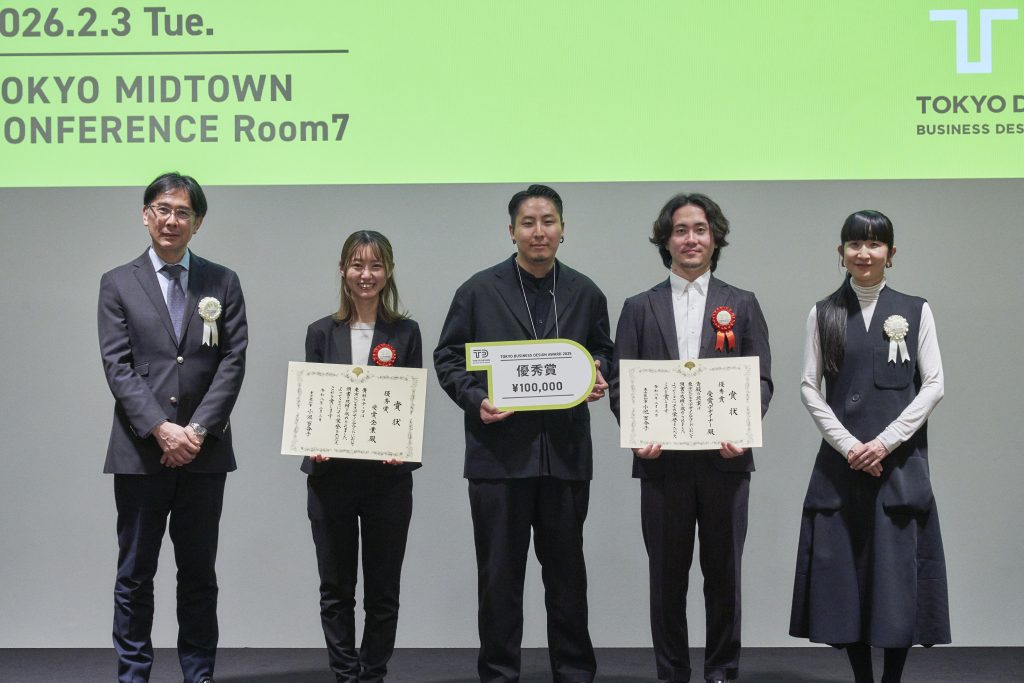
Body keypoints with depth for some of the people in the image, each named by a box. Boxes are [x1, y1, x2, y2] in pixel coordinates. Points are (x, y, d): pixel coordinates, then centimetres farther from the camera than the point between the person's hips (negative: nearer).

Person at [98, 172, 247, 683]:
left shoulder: (222, 283, 8)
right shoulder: (117, 284, 6)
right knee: (135, 576, 5)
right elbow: (117, 366, -3)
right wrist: (161, 429, -15)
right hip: (140, 452, -1)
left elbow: (233, 362, 0)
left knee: (199, 574, 9)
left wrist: (198, 429, -11)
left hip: (203, 452, 1)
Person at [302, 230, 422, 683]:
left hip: (387, 476, -1)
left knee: (383, 590, 6)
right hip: (330, 474, 1)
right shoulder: (322, 333, 6)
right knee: (336, 588, 6)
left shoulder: (405, 332, 4)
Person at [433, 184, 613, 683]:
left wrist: (598, 378, -4)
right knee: (499, 572, 5)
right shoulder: (479, 291, 2)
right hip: (499, 450, -2)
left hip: (565, 451, 2)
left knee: (567, 569, 10)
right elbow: (448, 357, 4)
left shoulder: (584, 294, 9)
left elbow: (603, 351, 18)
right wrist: (476, 400, -11)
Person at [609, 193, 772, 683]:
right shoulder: (639, 308, 10)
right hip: (662, 459, 0)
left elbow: (761, 380, 4)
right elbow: (620, 382, 5)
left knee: (723, 570, 6)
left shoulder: (742, 305, 10)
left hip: (724, 458, 0)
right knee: (666, 573, 6)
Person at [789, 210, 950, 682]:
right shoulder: (823, 314, 7)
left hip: (900, 461, -1)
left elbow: (933, 386, 0)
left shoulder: (915, 311, 5)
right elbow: (809, 387, 3)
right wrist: (849, 445, -9)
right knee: (843, 571, 1)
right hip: (840, 461, 1)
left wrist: (885, 441, -11)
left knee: (898, 570, -2)